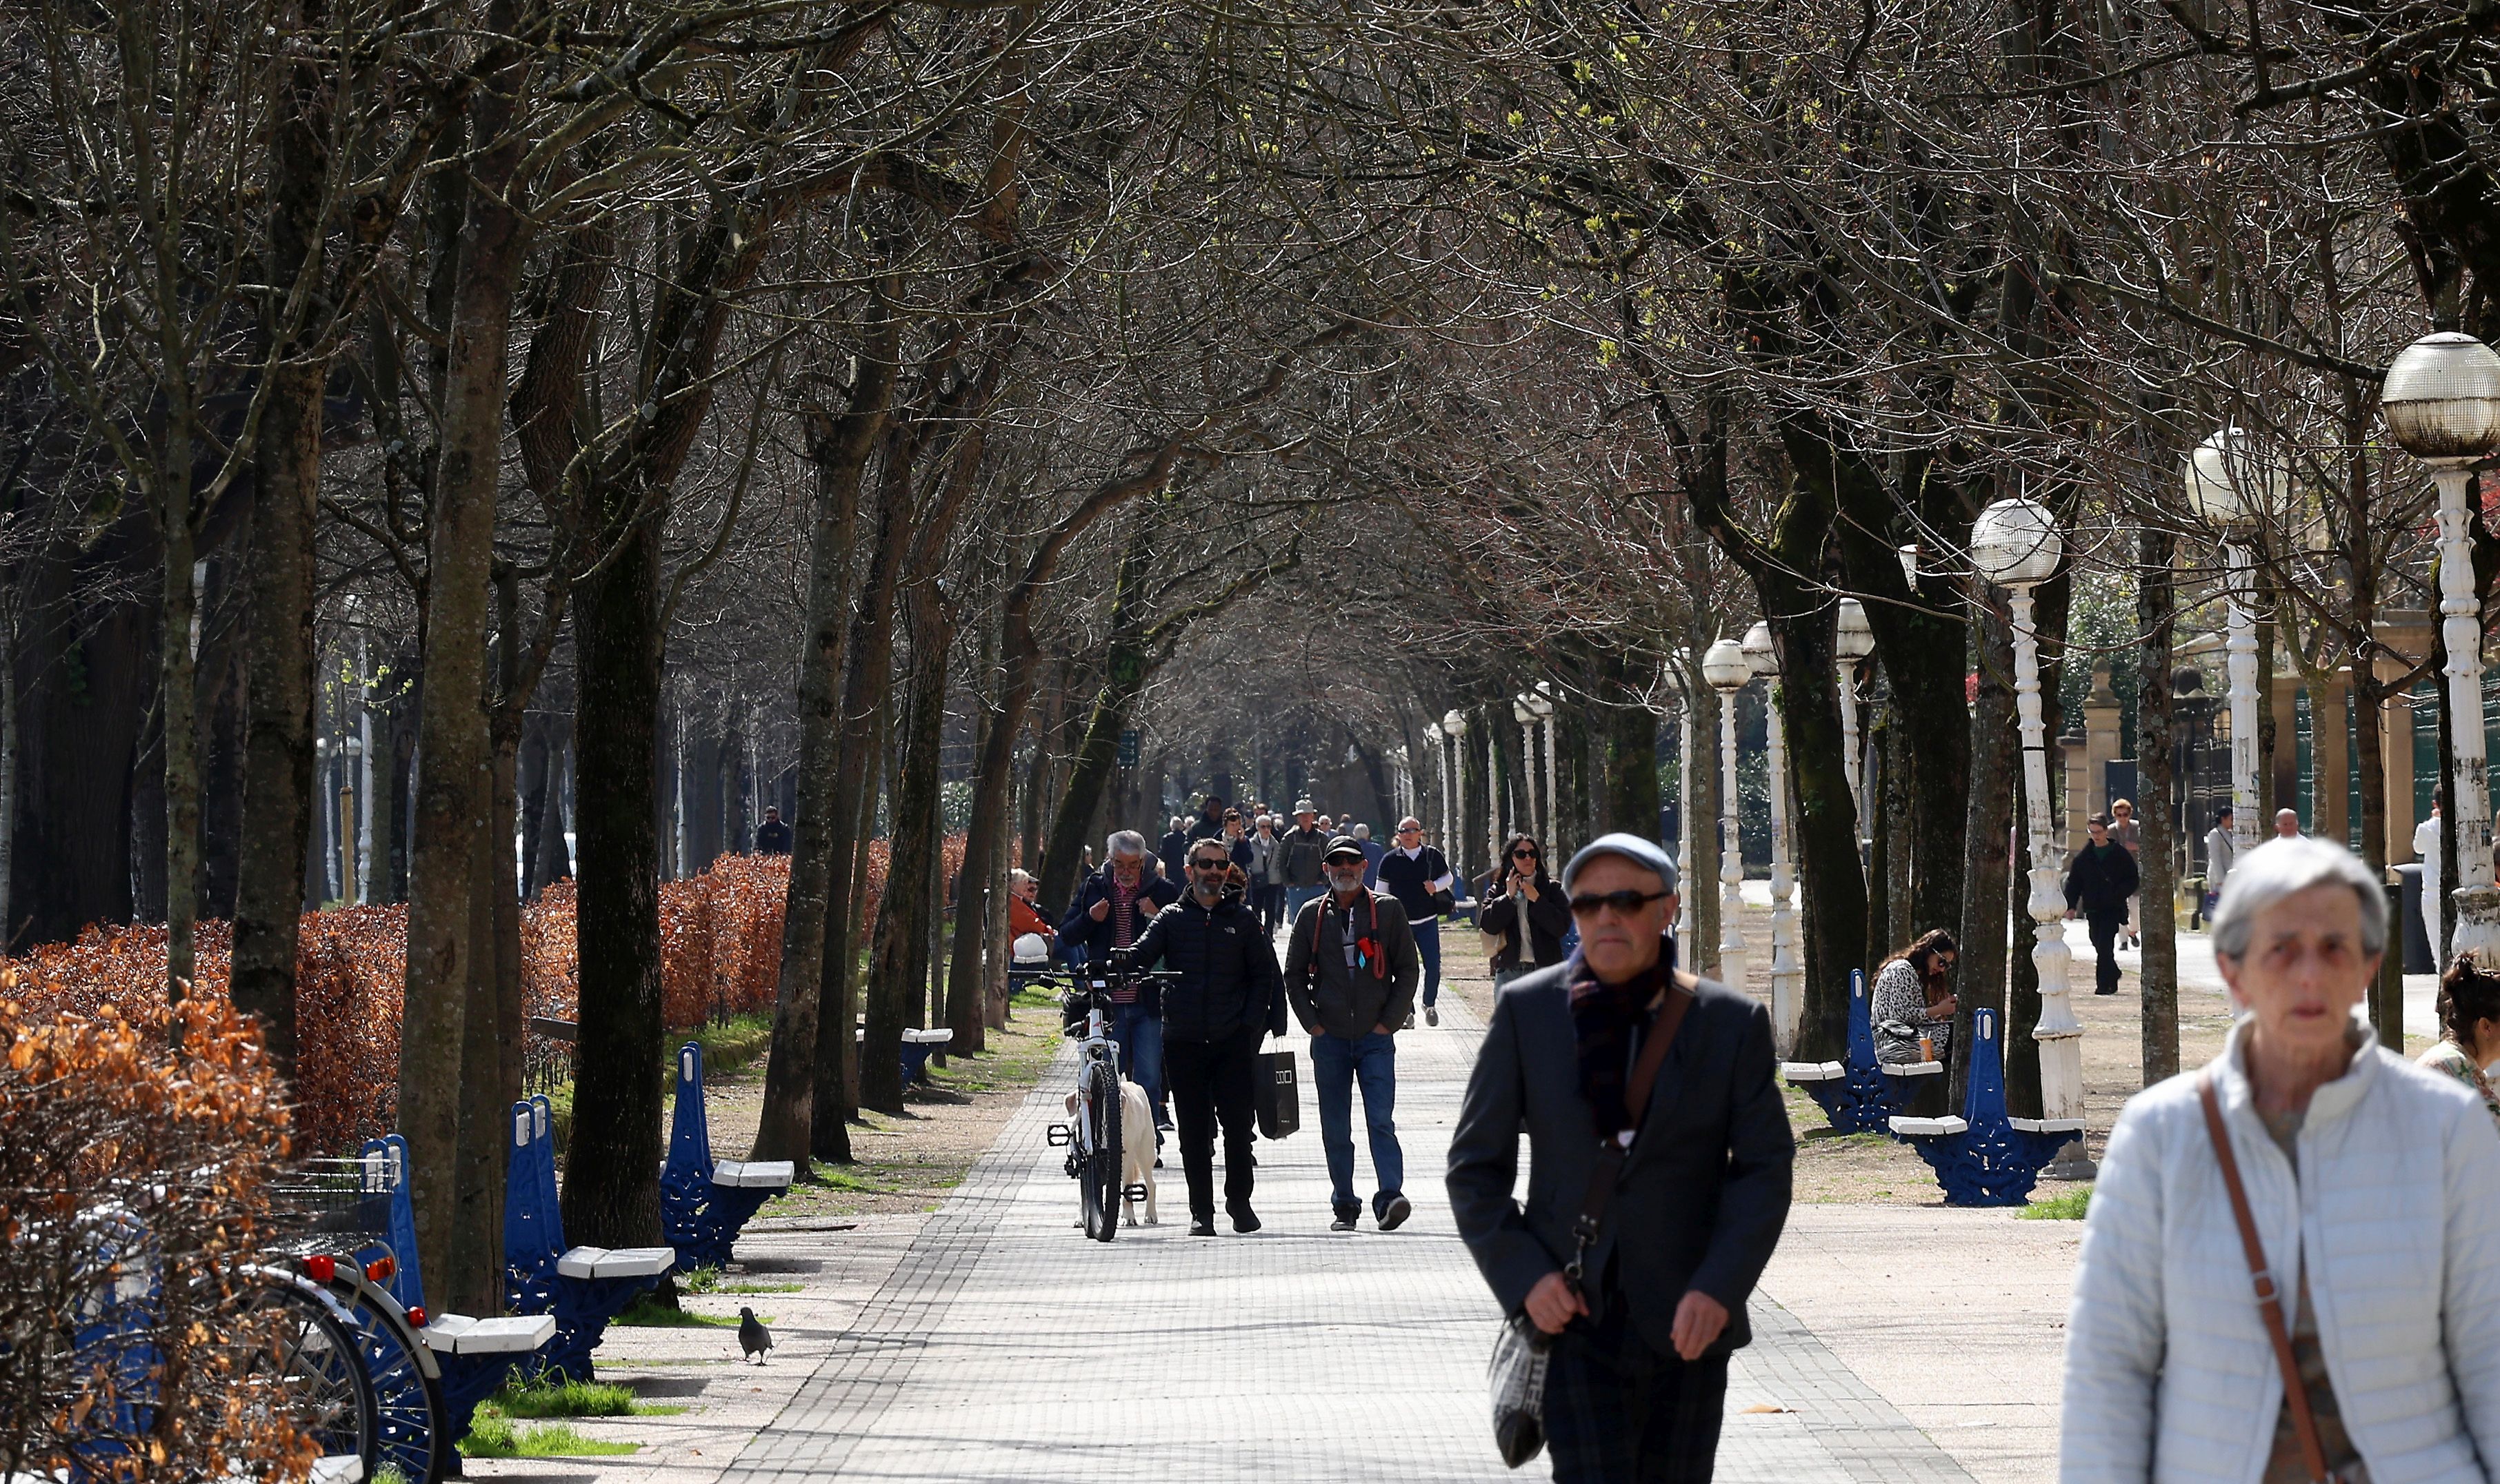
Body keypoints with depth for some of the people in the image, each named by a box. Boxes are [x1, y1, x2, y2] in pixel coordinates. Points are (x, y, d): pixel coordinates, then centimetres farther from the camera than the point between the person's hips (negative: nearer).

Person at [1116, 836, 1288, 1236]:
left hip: (1234, 1042, 0)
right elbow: (1143, 954, -5)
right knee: (1194, 1132, 1)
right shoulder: (1172, 918, 9)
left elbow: (1265, 975, 11)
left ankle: (1239, 1202, 13)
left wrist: (1251, 1024, -2)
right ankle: (1201, 1211, 8)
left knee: (1238, 1126, -3)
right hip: (1184, 1041, 0)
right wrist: (1113, 961, -28)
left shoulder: (1242, 920, 10)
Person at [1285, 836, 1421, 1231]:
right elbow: (1294, 975, 14)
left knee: (1381, 1122, -14)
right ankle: (1344, 1206, 12)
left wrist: (1390, 1020, -3)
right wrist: (1312, 1022, 2)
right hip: (1329, 1037, 2)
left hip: (1376, 1037, -2)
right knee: (1335, 1131, 4)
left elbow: (1408, 970, 6)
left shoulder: (1388, 910, 4)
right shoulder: (1312, 916, 9)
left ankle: (1390, 1198, -21)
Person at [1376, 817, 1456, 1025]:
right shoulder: (1390, 860, -1)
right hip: (1400, 922, -1)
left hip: (1427, 922, 1)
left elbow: (1449, 877, 15)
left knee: (1433, 966, -2)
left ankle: (1430, 1004, 21)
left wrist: (1436, 886, -7)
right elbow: (1382, 892, 5)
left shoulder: (1432, 855, 1)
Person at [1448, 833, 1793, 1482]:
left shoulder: (1732, 1023, 1)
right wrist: (1521, 1276, -10)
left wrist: (1720, 1288, -15)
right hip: (1572, 1319, -1)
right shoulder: (1526, 1010, 1)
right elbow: (1475, 1165, 4)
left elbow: (1765, 1168, -1)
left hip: (1686, 1327, 1)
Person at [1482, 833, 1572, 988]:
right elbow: (1488, 926, -5)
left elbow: (1563, 926, -7)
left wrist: (1537, 900, -10)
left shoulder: (1552, 888, 5)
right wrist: (1508, 897, -7)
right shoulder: (1498, 891, 9)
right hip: (1509, 971, 2)